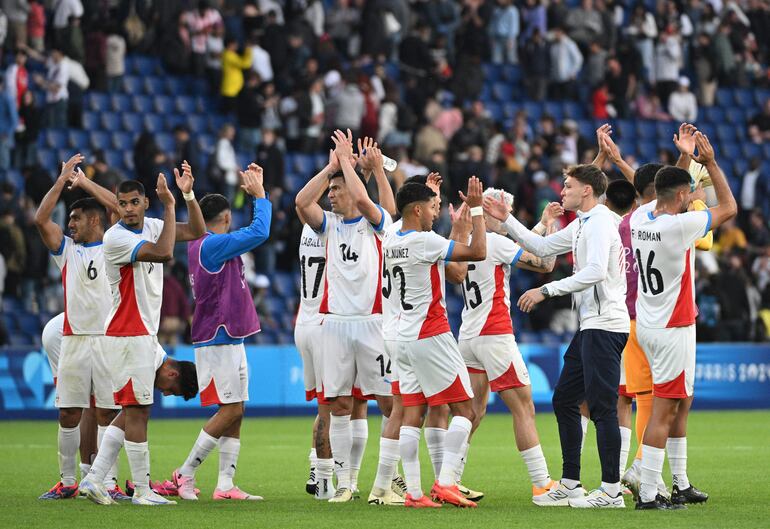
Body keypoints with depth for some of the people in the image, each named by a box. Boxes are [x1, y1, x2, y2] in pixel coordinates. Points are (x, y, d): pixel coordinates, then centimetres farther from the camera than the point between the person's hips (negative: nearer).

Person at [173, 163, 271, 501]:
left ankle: (225, 484, 3)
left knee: (235, 412, 6)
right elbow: (259, 232, -21)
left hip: (230, 340, 10)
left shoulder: (203, 245, 15)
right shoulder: (211, 245, -13)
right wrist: (260, 195, -8)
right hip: (219, 341, -10)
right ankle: (185, 474, -5)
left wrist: (254, 191, 27)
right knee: (230, 410, -11)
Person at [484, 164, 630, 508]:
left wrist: (546, 291, -22)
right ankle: (570, 483, 18)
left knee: (602, 407, -11)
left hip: (604, 325, -11)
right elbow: (542, 248, 30)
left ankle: (611, 491, -11)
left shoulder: (599, 222, -12)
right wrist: (507, 220, 26)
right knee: (564, 399, 13)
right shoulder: (581, 225, 19)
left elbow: (595, 271, -25)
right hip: (590, 326, 11)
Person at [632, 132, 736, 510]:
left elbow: (667, 195, 25)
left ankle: (681, 485, 25)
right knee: (664, 410, -7)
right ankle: (647, 495, -9)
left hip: (648, 325, 9)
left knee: (681, 402, 19)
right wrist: (710, 163, -1)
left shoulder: (640, 218, 2)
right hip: (673, 330, -9)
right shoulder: (679, 226, -20)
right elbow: (729, 208, -7)